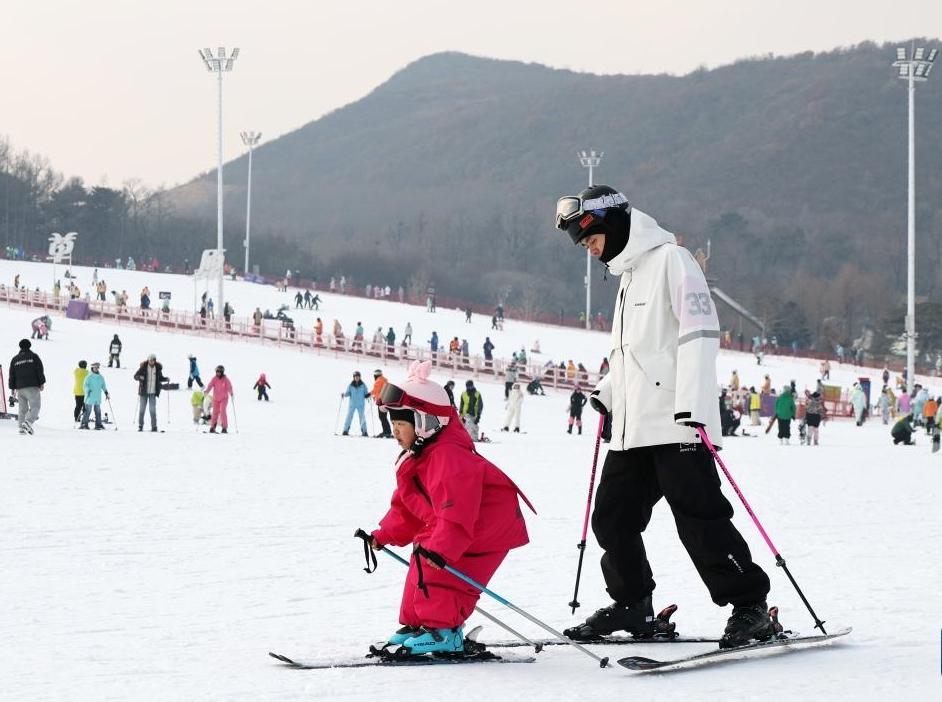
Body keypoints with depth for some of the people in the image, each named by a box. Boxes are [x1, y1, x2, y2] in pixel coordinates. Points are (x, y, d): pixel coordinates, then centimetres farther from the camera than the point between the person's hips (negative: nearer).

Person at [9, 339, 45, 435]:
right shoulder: (34, 356, 2)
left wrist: (13, 388, 17)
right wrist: (42, 383, 0)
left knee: (23, 409, 10)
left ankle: (22, 428, 2)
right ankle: (28, 422, -28)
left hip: (20, 387, 4)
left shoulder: (15, 359, 13)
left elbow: (12, 375, 14)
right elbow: (40, 371, -4)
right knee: (35, 406, -7)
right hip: (32, 387, -4)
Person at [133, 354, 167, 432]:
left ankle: (154, 426, 1)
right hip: (144, 392, -1)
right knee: (142, 408, 4)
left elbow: (160, 378, 16)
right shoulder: (143, 368, -4)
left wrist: (166, 379, -3)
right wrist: (139, 377, -24)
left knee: (153, 409, -3)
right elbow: (135, 376, -3)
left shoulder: (158, 368, 3)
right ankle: (140, 426, 12)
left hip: (153, 392, 1)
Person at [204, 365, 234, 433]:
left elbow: (229, 387, -18)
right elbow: (210, 385, -11)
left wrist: (231, 393, -35)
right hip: (216, 398, 3)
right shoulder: (214, 379, -1)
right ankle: (212, 427, 17)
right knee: (215, 412, 6)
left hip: (224, 398, -3)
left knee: (222, 411, -15)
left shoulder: (225, 380, -8)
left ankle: (224, 428, -13)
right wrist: (207, 391, -28)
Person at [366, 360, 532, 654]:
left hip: (487, 527, -11)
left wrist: (441, 549, -44)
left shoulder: (447, 457, -27)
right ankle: (417, 624, 21)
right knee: (423, 564, 11)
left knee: (441, 574, -20)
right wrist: (383, 536, 10)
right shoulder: (416, 458, 10)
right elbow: (406, 508, 18)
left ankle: (444, 631, -15)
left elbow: (456, 512, -37)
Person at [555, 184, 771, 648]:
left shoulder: (670, 260, -6)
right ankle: (632, 607, 22)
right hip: (632, 428, 9)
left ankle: (750, 606, -3)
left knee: (699, 519, -10)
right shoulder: (628, 273, 23)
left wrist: (693, 406, -24)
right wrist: (609, 392, 20)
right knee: (613, 517, 9)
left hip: (676, 426, -9)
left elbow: (699, 332, -16)